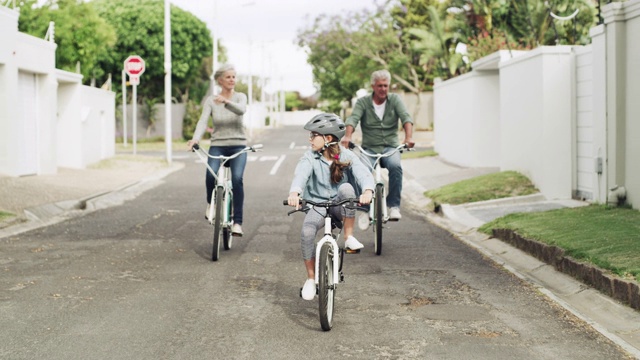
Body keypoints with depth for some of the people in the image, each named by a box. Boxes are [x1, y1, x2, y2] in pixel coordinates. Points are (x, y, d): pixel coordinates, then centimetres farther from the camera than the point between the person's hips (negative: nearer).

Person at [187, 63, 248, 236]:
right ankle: (211, 203, 4)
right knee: (210, 175, -28)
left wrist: (226, 102, -41)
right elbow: (203, 121, -10)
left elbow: (241, 110, -21)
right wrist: (195, 139, -30)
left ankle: (237, 222, -20)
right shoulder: (211, 101, 4)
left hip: (238, 146, 0)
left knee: (237, 178, -26)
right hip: (217, 146, 1)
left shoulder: (240, 97, 3)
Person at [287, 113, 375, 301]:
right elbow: (301, 174, -26)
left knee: (346, 187, -33)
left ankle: (349, 237, -18)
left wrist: (367, 191, -47)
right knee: (307, 232, -28)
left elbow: (363, 173, -23)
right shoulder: (310, 158, -6)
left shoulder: (346, 156, -7)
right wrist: (294, 192, -49)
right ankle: (310, 278, -6)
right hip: (317, 205, 1)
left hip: (340, 205, 0)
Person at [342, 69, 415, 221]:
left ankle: (394, 205, -21)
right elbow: (353, 118, -14)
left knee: (395, 166, -33)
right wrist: (348, 136, -36)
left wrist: (408, 137, -30)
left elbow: (406, 117, -10)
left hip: (390, 147, 0)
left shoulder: (395, 99, 4)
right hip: (369, 148, 0)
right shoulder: (363, 102, 2)